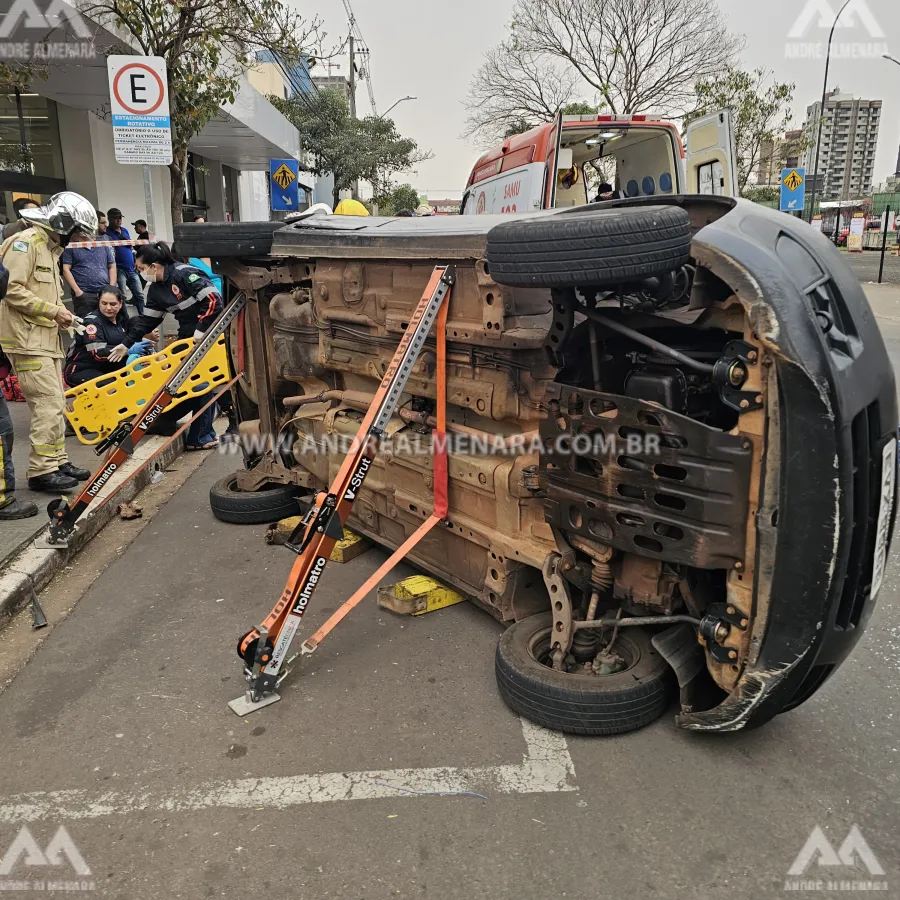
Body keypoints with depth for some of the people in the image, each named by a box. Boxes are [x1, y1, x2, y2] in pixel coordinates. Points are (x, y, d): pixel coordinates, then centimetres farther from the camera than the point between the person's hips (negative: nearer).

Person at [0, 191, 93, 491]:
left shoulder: (50, 247, 19)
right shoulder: (25, 241, -11)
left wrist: (62, 314, 5)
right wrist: (53, 310, -16)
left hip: (47, 337, 10)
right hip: (27, 339, -10)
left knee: (55, 404, 13)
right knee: (49, 405, -12)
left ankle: (57, 462, 21)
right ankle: (41, 471, -6)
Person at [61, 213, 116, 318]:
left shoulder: (103, 244, 16)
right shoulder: (71, 246, 3)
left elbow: (112, 266, 16)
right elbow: (66, 269, -2)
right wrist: (77, 291, -12)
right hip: (84, 295, -4)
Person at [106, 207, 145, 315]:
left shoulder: (125, 230, 14)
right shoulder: (107, 233, -6)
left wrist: (135, 262, 17)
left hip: (131, 269, 6)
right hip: (119, 270, -6)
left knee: (139, 295, 7)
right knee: (121, 298, -6)